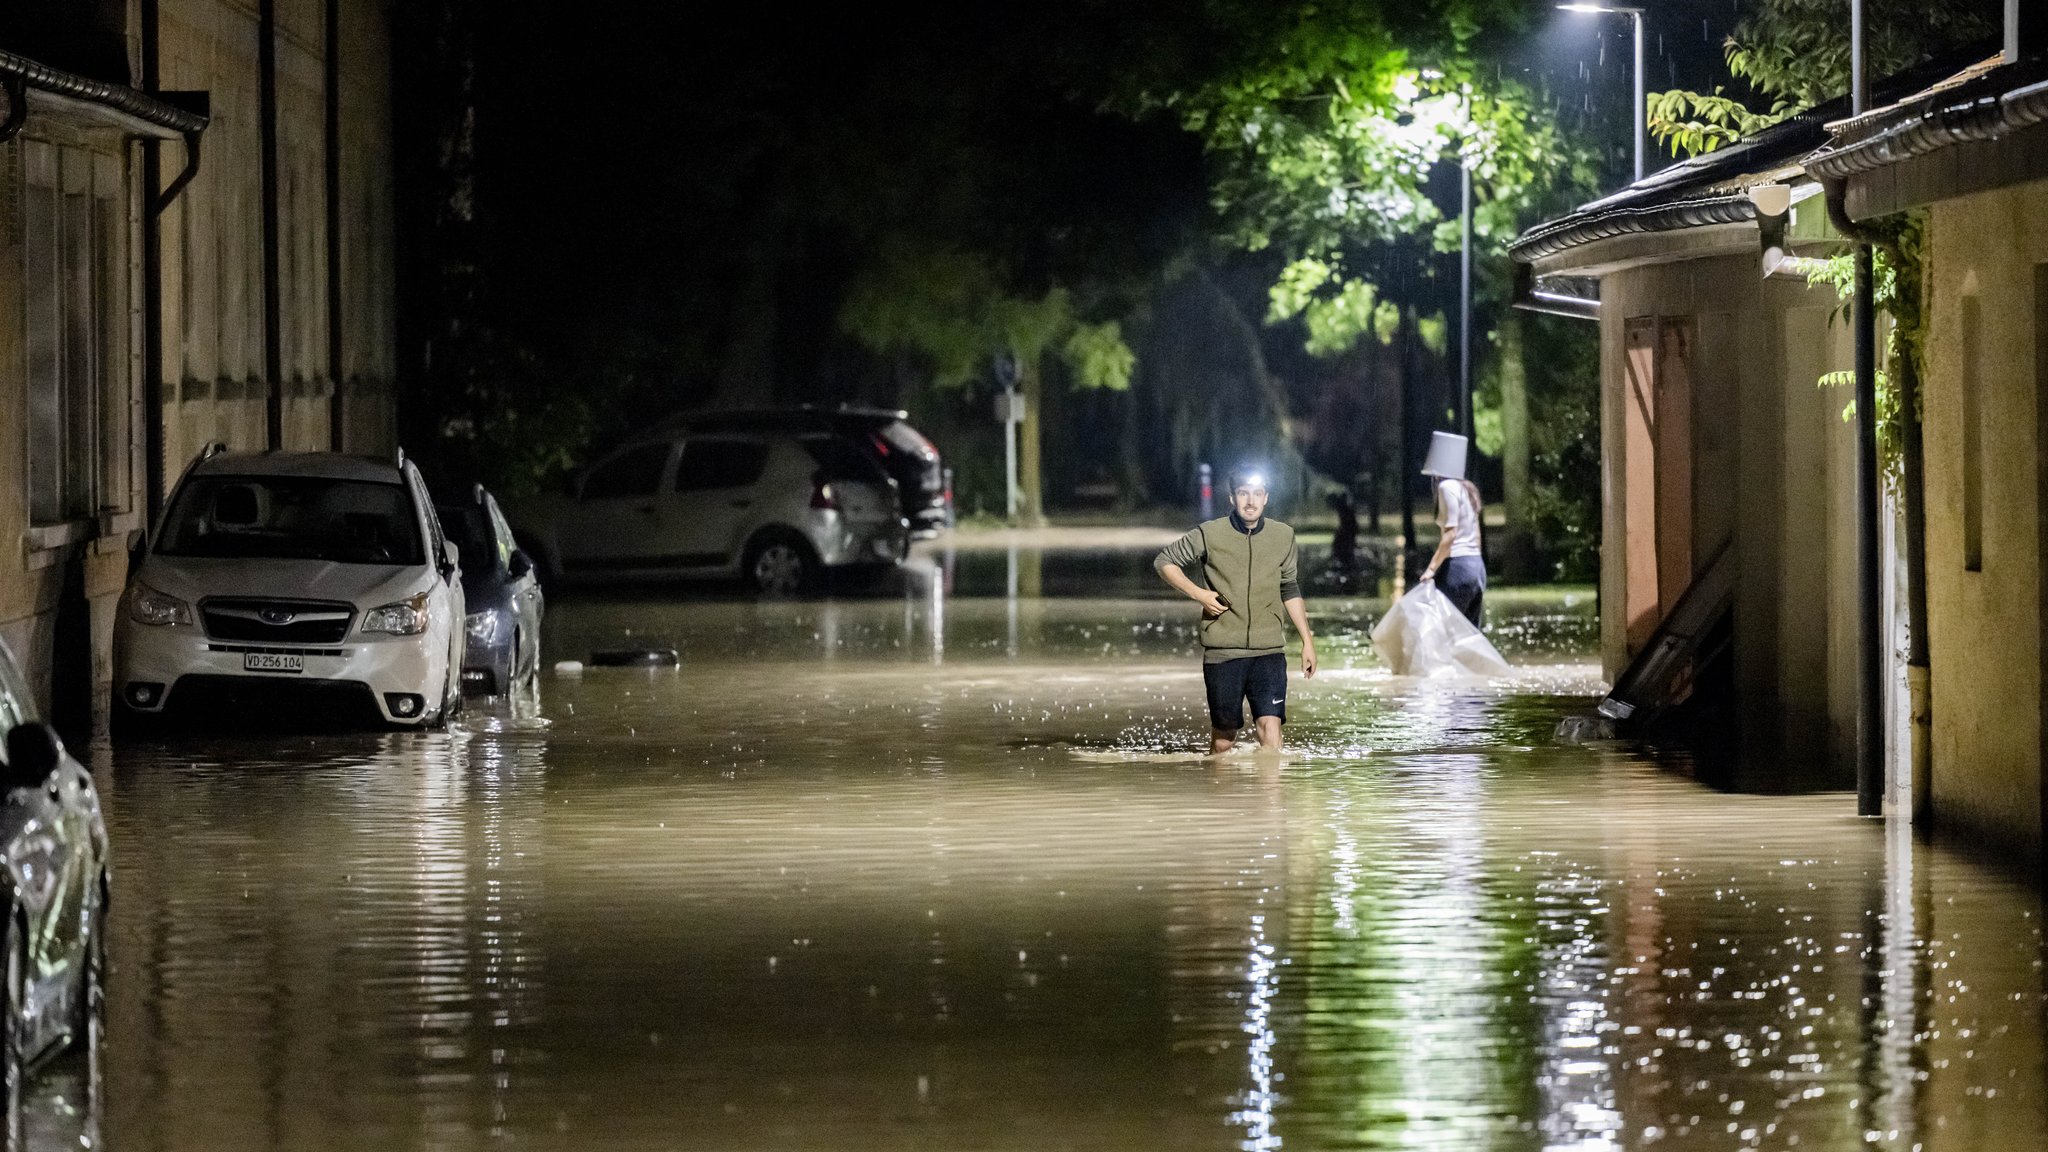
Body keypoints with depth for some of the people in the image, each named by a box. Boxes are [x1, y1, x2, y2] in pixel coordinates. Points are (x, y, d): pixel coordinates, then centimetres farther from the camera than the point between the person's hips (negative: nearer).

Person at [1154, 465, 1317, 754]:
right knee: (1224, 736, 6)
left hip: (1269, 653, 1)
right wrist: (1198, 593, -6)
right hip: (1223, 653, -1)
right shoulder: (1209, 535, -4)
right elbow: (1164, 561, 8)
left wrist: (1307, 640, 18)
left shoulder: (1283, 537, 6)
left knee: (1270, 724, -16)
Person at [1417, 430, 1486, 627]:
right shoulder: (1468, 489, 15)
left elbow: (1451, 533, -17)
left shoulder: (1448, 487, -9)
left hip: (1457, 565, -9)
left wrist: (1432, 568, -20)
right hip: (1477, 566, 9)